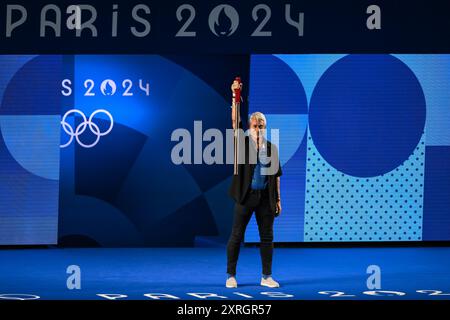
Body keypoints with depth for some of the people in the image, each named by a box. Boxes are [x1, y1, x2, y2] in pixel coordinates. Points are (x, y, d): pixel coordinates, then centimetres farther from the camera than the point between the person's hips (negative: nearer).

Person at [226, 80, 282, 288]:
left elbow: (276, 175, 10)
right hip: (246, 196, -3)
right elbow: (235, 122, -14)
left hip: (265, 197, 3)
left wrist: (278, 199, 8)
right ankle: (231, 275, 8)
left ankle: (266, 276, 15)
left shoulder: (271, 148, 7)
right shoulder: (243, 143, 0)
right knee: (236, 236, 1)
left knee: (267, 237, 6)